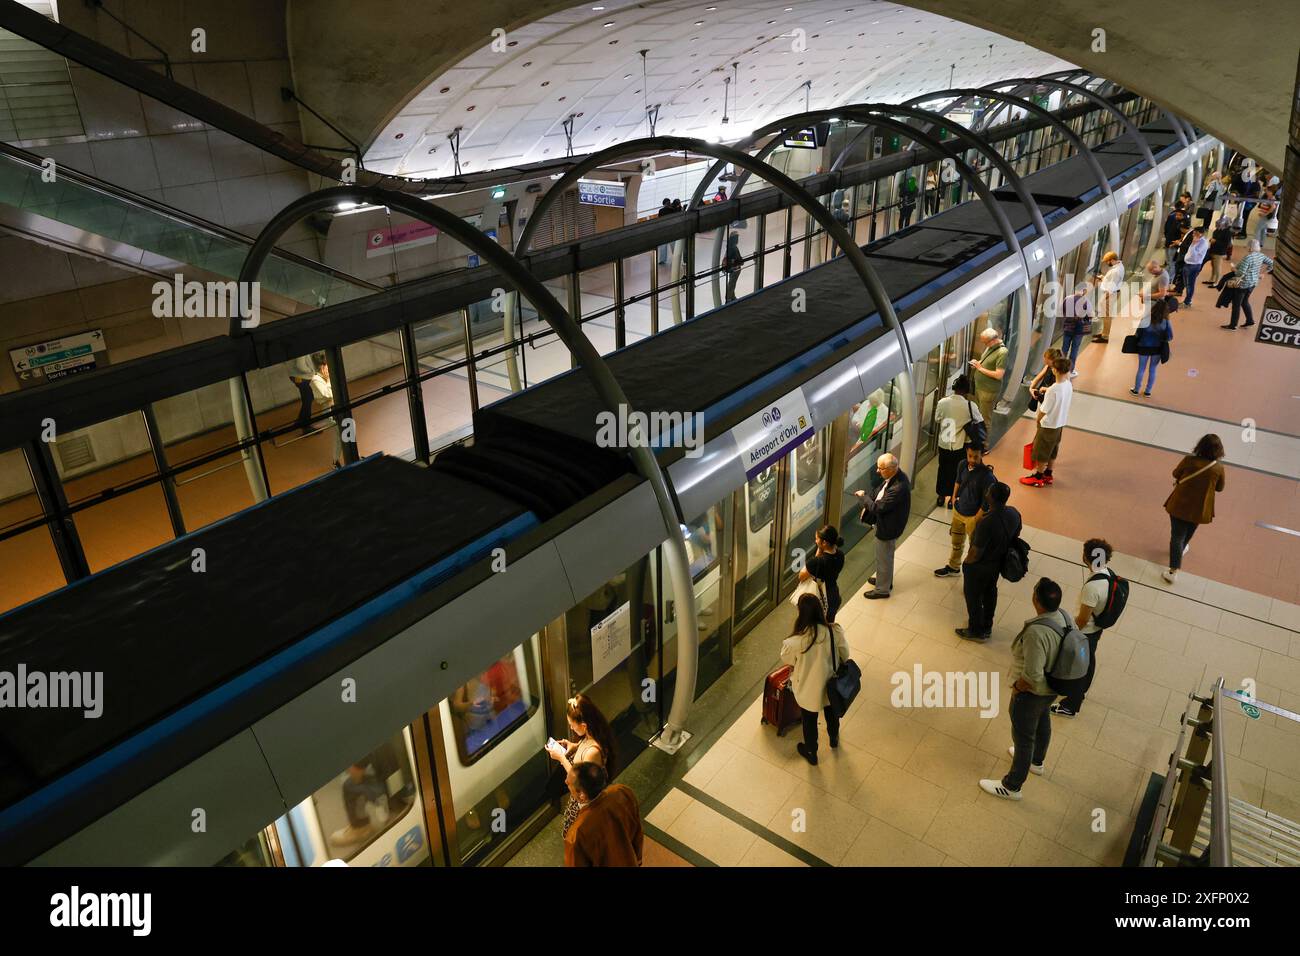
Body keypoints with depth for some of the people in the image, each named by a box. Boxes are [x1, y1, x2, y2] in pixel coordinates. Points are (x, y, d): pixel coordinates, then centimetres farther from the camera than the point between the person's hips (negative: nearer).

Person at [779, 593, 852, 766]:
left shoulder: (796, 641, -35)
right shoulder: (835, 632, -27)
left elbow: (786, 659, -12)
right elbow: (844, 655, -8)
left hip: (808, 689, -3)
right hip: (831, 685, 3)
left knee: (809, 721, 26)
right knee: (831, 712, 34)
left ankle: (811, 753, 50)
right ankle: (834, 738, 62)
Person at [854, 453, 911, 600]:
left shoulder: (898, 488, -38)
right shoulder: (897, 476, -8)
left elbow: (878, 508, -31)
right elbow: (881, 496, 8)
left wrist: (863, 496, -17)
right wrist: (868, 505, -1)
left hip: (888, 528, -9)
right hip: (887, 523, 9)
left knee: (884, 558, 13)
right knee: (886, 556, 29)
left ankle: (882, 589, 33)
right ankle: (885, 579, 50)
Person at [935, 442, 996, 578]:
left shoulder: (987, 476, -28)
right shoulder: (963, 465, -10)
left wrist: (975, 520, -17)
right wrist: (954, 496, 4)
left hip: (973, 516, -7)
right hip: (958, 510, 7)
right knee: (956, 541, 27)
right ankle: (953, 566, 49)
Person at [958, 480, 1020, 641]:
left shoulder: (987, 522, -39)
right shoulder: (1014, 514, -16)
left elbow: (976, 552, -29)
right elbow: (1015, 536, 4)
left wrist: (966, 564, -9)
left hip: (979, 567, -7)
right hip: (998, 563, 7)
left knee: (973, 596, 17)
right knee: (990, 592, 28)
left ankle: (976, 631, 37)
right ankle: (987, 627, 48)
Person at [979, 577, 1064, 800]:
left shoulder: (1036, 633, -41)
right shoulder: (1064, 616, -15)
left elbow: (1032, 676, -36)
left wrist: (1016, 687, -16)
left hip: (1033, 692, -8)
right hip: (1053, 686, 8)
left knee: (1024, 737, 12)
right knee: (1042, 722, 32)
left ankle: (1011, 787, 34)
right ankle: (1036, 761, 60)